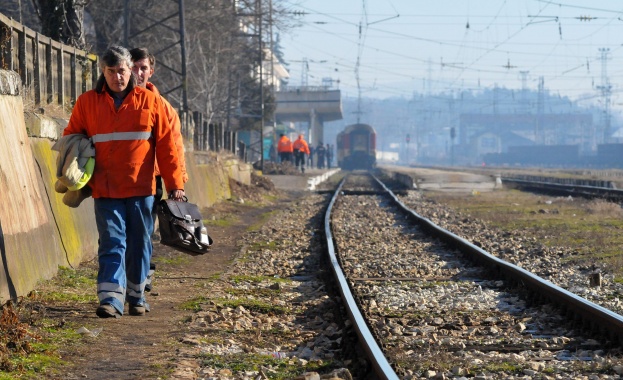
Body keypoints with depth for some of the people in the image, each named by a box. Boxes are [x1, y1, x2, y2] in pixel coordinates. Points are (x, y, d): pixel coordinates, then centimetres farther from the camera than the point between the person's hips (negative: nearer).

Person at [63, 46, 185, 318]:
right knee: (112, 243, -8)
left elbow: (167, 145, 2)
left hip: (141, 188, 1)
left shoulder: (150, 102, 2)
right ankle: (111, 300, -14)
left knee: (139, 245, 9)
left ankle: (136, 297, 22)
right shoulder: (87, 103, 4)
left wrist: (175, 183, -2)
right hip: (105, 190, 0)